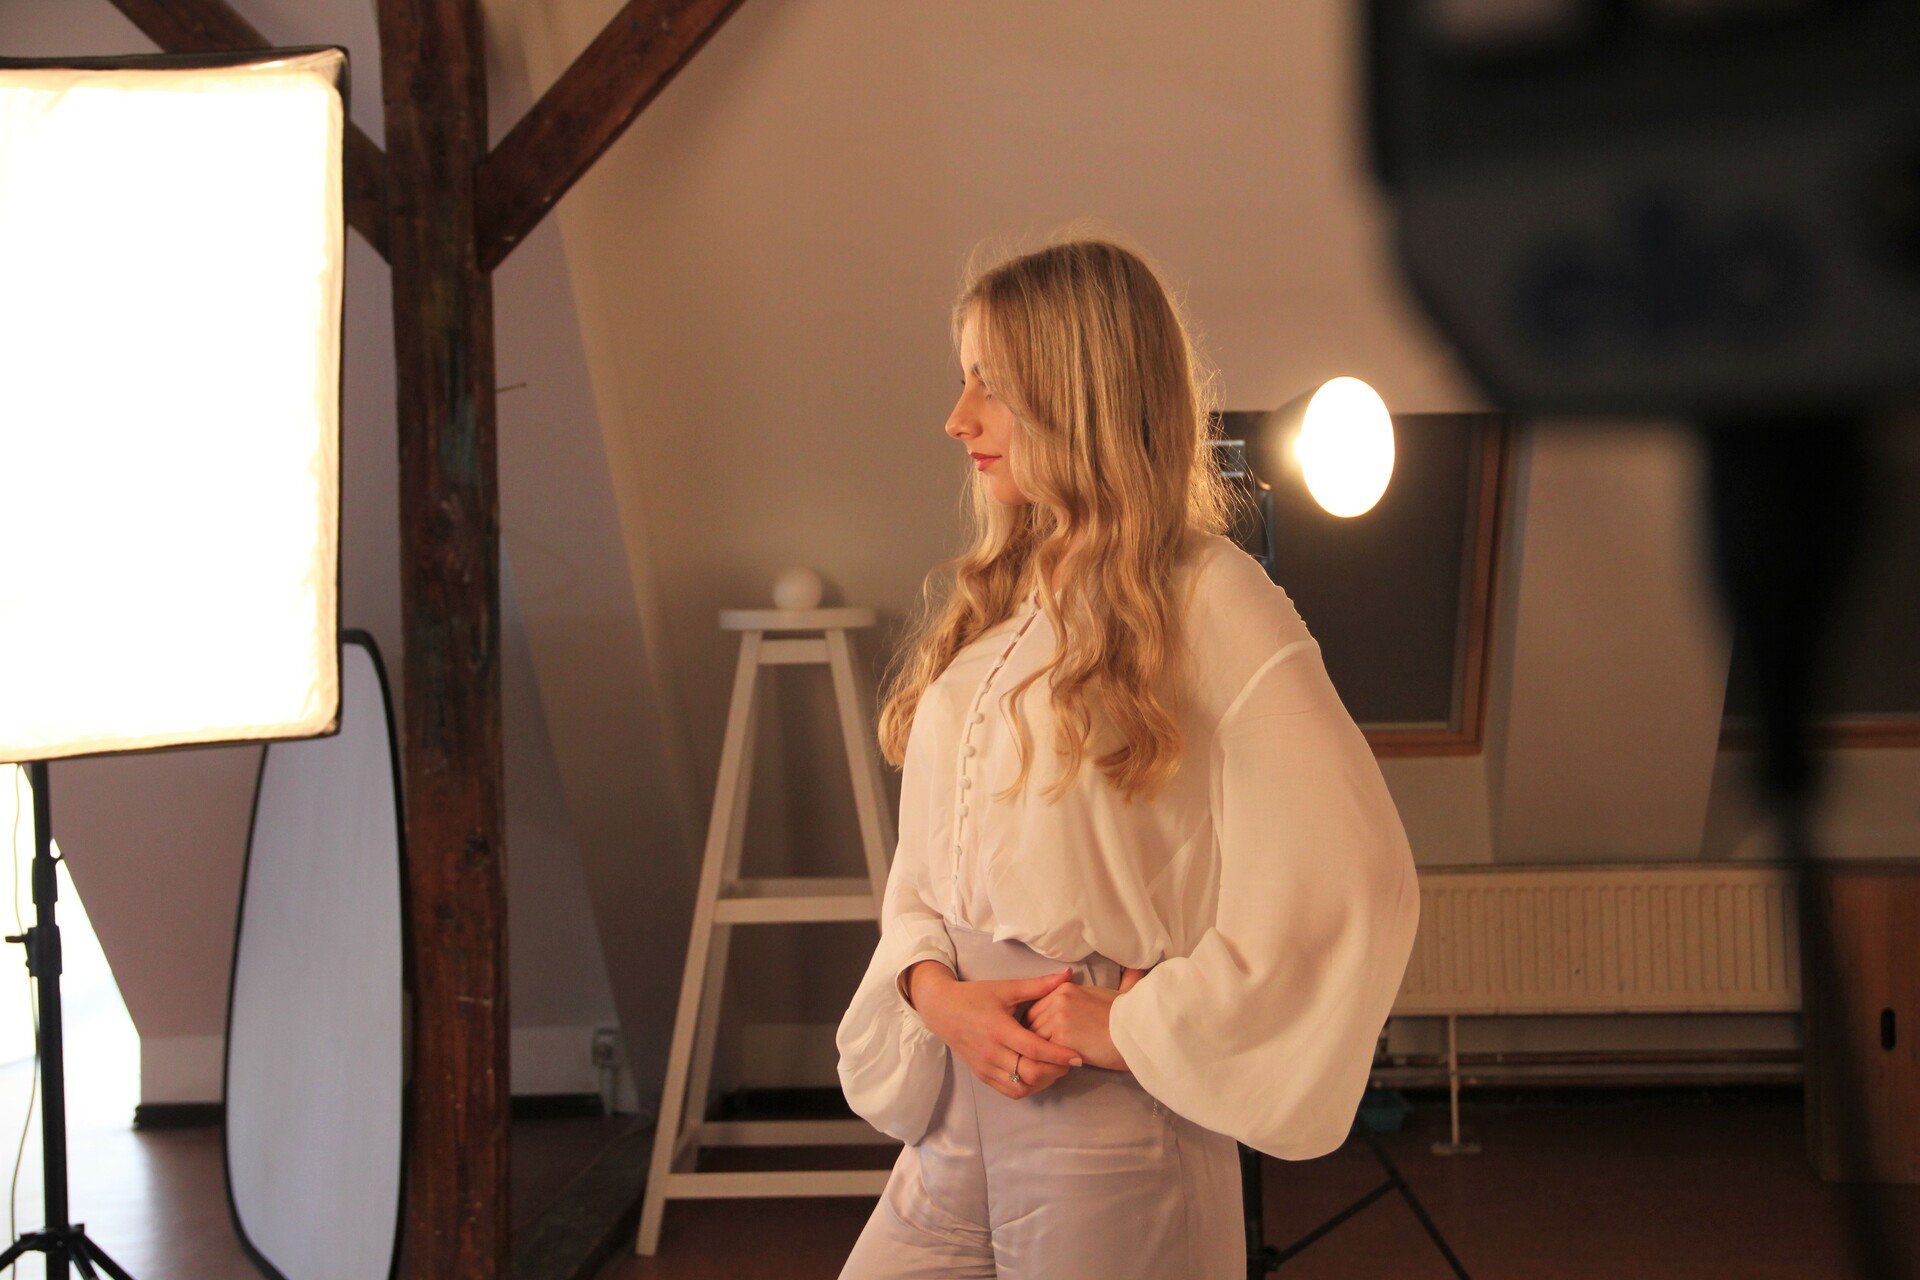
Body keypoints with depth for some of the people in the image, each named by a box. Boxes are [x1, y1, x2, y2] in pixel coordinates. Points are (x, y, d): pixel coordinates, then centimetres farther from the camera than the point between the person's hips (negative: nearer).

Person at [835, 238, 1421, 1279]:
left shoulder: (1212, 608, -10)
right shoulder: (988, 600, 12)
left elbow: (1349, 884, -17)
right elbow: (928, 852, 13)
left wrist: (1132, 1026, -14)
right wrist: (935, 990, -7)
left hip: (1112, 1117, -6)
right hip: (958, 1100, 6)